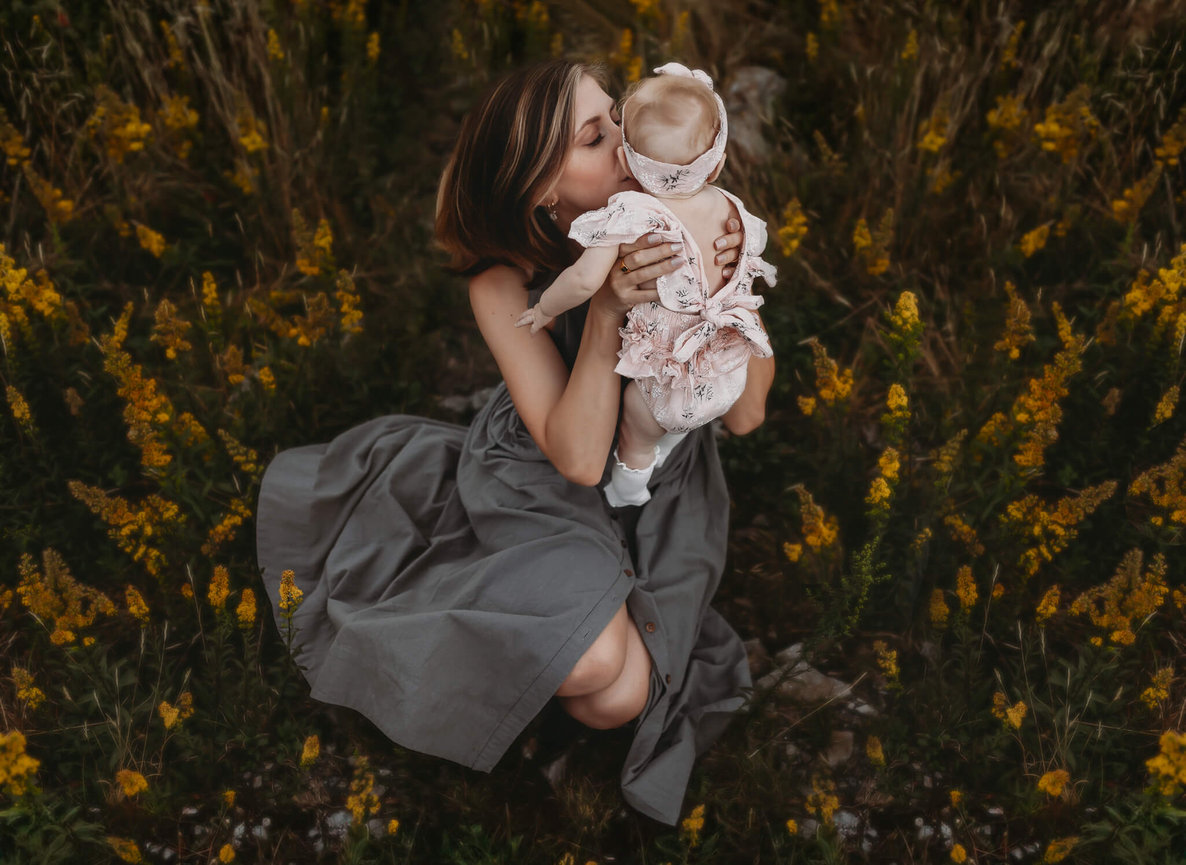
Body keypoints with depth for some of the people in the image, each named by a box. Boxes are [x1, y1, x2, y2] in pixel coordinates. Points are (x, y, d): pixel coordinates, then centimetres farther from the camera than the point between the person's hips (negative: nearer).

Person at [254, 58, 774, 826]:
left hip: (660, 488, 3)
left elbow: (745, 414, -15)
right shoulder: (505, 282, -19)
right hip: (544, 489, -2)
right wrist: (606, 311, -36)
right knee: (594, 660, -28)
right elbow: (577, 458, -26)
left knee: (619, 697, -14)